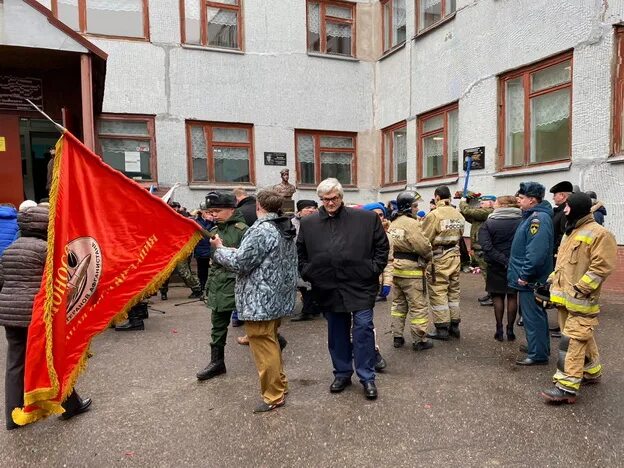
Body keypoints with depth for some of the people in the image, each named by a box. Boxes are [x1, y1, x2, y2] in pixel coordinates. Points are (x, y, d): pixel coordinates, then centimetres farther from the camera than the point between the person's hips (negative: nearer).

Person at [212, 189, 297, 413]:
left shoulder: (261, 231, -19)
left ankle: (274, 396, 13)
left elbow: (239, 263, -19)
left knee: (264, 347, 2)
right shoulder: (286, 229, 9)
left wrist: (219, 249, 0)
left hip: (260, 300, -10)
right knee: (271, 342, 23)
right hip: (279, 298, 10)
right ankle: (280, 384, 35)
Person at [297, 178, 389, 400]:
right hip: (328, 288, 3)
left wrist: (374, 269, -3)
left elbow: (382, 246, 5)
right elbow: (300, 252, 15)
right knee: (336, 332, 13)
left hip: (360, 286, -2)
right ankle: (342, 373, 30)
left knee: (363, 328, -1)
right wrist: (307, 272, 5)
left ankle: (367, 377, 15)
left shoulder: (367, 218, -2)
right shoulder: (308, 223, 4)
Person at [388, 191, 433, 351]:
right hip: (412, 271, -8)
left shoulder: (393, 225, 11)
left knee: (398, 304, 17)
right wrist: (428, 257, -2)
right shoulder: (411, 224, -17)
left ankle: (397, 337, 23)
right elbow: (424, 246, -20)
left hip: (396, 270, 9)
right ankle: (419, 340, 10)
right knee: (418, 307, 2)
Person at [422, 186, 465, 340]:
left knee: (438, 293, 2)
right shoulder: (458, 215, 5)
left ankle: (442, 329, 7)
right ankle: (454, 326, 25)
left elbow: (425, 239, -14)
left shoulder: (434, 214, -15)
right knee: (453, 291, 16)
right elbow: (460, 235, 8)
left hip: (439, 258, -6)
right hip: (455, 256, 7)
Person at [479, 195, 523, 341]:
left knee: (498, 296, 11)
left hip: (496, 265, -1)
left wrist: (503, 260, -20)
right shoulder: (521, 221, -5)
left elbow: (487, 247, -20)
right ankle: (510, 330, 17)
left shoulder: (488, 223, -9)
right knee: (512, 296, 12)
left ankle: (499, 330, 13)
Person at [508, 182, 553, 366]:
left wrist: (525, 275, -23)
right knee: (535, 314, 21)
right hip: (529, 278, 10)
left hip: (530, 281, -10)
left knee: (533, 316, 0)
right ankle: (539, 347, 35)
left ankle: (538, 354, 10)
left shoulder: (539, 218, -21)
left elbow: (536, 252, -29)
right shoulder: (532, 216, 12)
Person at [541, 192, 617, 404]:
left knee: (572, 341, -10)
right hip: (565, 297, 9)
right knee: (583, 338, 21)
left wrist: (580, 289, -20)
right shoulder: (570, 232, 17)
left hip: (580, 301, -9)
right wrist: (552, 282, 17)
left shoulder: (599, 234, -12)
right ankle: (592, 372, 37)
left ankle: (566, 387, -9)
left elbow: (601, 267, -18)